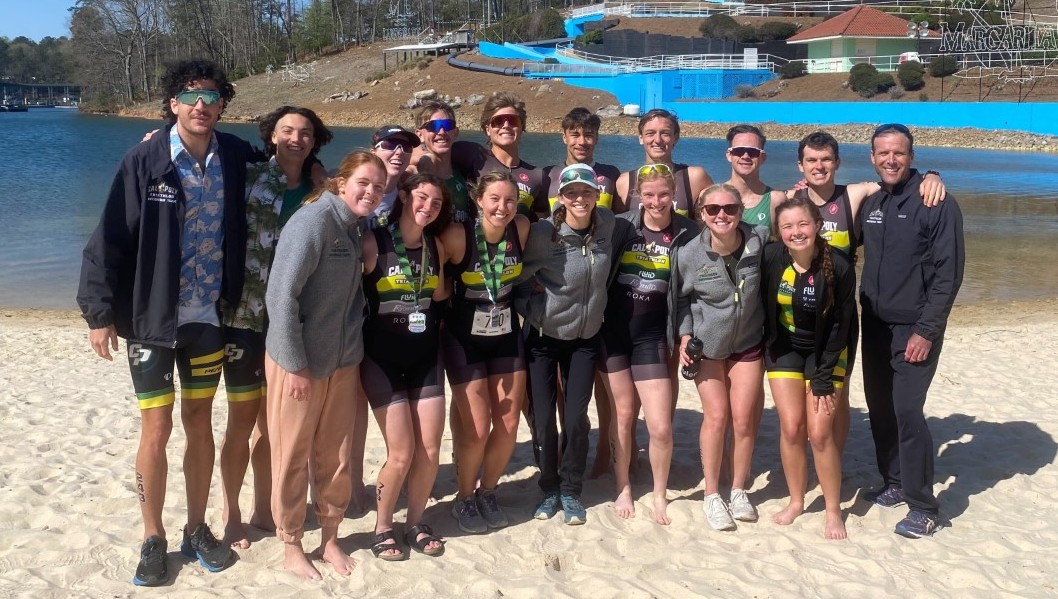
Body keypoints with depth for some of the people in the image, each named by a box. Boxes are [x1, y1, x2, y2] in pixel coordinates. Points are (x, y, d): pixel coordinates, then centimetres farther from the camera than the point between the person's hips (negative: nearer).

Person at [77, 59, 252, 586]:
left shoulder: (236, 159, -1)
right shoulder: (144, 161, -10)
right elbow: (111, 238, -9)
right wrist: (100, 311, -11)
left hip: (208, 318, 3)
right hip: (151, 318, -3)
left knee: (199, 422, 13)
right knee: (156, 428, 2)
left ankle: (197, 528, 27)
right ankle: (153, 539, 19)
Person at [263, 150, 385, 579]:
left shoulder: (355, 228, 7)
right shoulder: (314, 221, -17)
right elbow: (280, 295, -20)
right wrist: (295, 365, -18)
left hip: (342, 362, 7)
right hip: (299, 362, -7)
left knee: (336, 457, 13)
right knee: (293, 457, 8)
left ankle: (330, 539, 29)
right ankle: (291, 546, 22)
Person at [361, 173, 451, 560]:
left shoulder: (435, 246, 5)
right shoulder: (373, 243, -12)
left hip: (425, 358, 5)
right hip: (382, 359, -5)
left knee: (430, 451, 3)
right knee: (401, 453, -7)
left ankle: (415, 524, 24)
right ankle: (382, 528, 16)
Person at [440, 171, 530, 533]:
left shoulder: (521, 229, -10)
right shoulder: (457, 237, -23)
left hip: (507, 334, 4)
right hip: (464, 339, -4)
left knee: (509, 426, 7)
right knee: (477, 428, -4)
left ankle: (487, 493, 30)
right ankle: (464, 500, 21)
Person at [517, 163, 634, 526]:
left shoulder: (610, 227, -8)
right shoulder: (543, 233, -17)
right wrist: (533, 309, -12)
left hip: (585, 337, 2)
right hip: (543, 336, -2)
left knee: (576, 418, -3)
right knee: (542, 419, 0)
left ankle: (571, 492, 16)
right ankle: (549, 490, 21)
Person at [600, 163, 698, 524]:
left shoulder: (687, 234, -3)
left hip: (652, 336, 0)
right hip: (614, 332, 1)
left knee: (661, 426, -4)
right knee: (623, 415, 11)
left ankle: (660, 495, 19)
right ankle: (623, 488, 30)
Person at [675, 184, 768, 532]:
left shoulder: (759, 241, -16)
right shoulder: (690, 254, -17)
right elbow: (682, 298, -2)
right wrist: (685, 336, -11)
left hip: (748, 344, 1)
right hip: (706, 346, -1)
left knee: (744, 419, 1)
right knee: (716, 417, -3)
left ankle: (739, 490, 20)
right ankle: (712, 495, 12)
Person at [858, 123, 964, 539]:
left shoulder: (937, 204, -10)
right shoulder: (871, 204, 8)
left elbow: (948, 273, -14)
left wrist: (926, 330, -17)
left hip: (915, 330, -6)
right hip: (875, 326, 6)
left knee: (907, 411, -12)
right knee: (880, 409, 11)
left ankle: (923, 507, -1)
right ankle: (894, 484, 27)